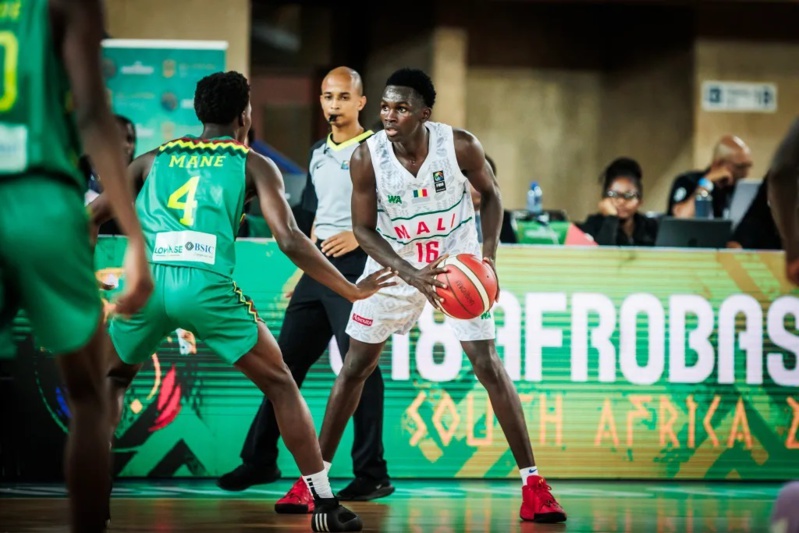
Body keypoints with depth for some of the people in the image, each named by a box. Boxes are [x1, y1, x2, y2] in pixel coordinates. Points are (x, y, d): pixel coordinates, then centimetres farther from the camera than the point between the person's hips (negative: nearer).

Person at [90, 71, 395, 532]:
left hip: (146, 283, 2)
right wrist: (352, 290, 9)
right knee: (280, 385, 14)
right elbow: (289, 240, 3)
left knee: (111, 381, 29)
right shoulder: (254, 165, 16)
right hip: (207, 286, -2)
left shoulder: (154, 159, 24)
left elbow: (88, 220, 23)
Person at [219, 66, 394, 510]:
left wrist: (361, 236, -20)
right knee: (286, 360, 8)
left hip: (356, 264, -7)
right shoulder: (319, 154, 18)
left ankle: (371, 474, -4)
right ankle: (260, 460, 17)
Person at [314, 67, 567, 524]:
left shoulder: (461, 146, -22)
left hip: (459, 264, -1)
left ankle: (533, 484, -2)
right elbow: (364, 229, -11)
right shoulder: (366, 157, -21)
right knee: (355, 367, 5)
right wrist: (411, 275, -24)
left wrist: (489, 254, -17)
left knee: (490, 367, -8)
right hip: (395, 264, 1)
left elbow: (491, 194, -3)